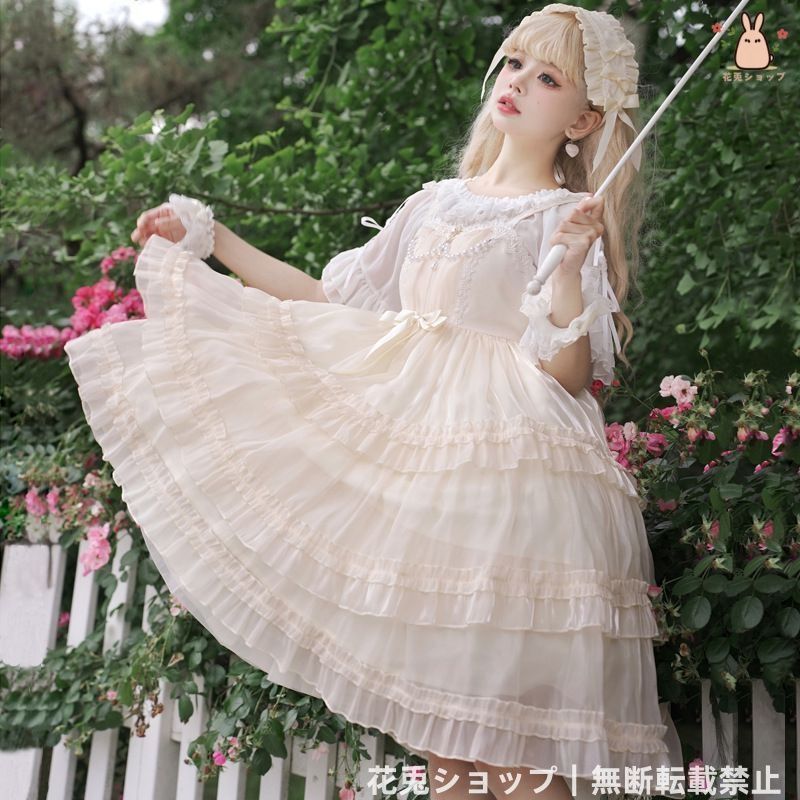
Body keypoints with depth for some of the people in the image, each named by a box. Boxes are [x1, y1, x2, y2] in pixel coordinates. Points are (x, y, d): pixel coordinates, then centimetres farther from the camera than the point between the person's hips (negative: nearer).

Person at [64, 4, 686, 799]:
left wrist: (570, 267, -27)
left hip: (512, 473, -6)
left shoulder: (567, 219, -3)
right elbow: (332, 303, 17)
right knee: (433, 713, 10)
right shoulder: (437, 202, 13)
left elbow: (568, 376, -12)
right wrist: (212, 238, 17)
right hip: (415, 463, 6)